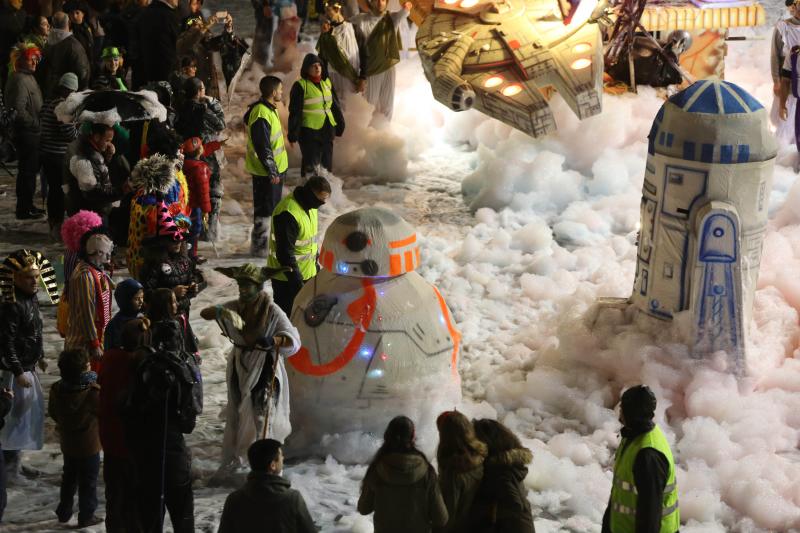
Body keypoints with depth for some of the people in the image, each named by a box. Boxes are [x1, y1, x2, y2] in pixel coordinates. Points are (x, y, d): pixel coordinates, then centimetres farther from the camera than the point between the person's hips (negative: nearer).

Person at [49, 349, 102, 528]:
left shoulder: (57, 389, -9)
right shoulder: (93, 391, -26)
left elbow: (53, 412, 3)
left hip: (67, 442, 5)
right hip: (89, 445, -5)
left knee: (69, 477, 23)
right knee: (88, 481, 8)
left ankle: (64, 512, 31)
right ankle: (86, 516, 15)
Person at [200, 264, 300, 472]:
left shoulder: (272, 312, -17)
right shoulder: (235, 306, -3)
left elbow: (293, 339, -26)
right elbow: (205, 313, -11)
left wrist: (274, 340, -48)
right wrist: (222, 312, -34)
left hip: (264, 370, -5)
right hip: (240, 367, 5)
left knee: (262, 416, -3)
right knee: (235, 414, 16)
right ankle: (231, 460, 31)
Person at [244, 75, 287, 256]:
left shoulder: (269, 109, 10)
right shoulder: (261, 115, -24)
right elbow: (262, 148, -24)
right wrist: (272, 172, -21)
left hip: (275, 168, 10)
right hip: (266, 172, -10)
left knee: (271, 207, 19)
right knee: (264, 210, -1)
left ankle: (264, 242, 30)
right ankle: (260, 247, 8)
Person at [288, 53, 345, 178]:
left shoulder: (326, 82, 9)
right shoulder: (301, 86, -10)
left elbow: (335, 105, 19)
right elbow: (295, 112, -10)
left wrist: (340, 124, 19)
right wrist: (293, 134, -14)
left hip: (327, 129, 6)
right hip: (309, 130, -6)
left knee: (327, 163, 11)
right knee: (311, 164, -6)